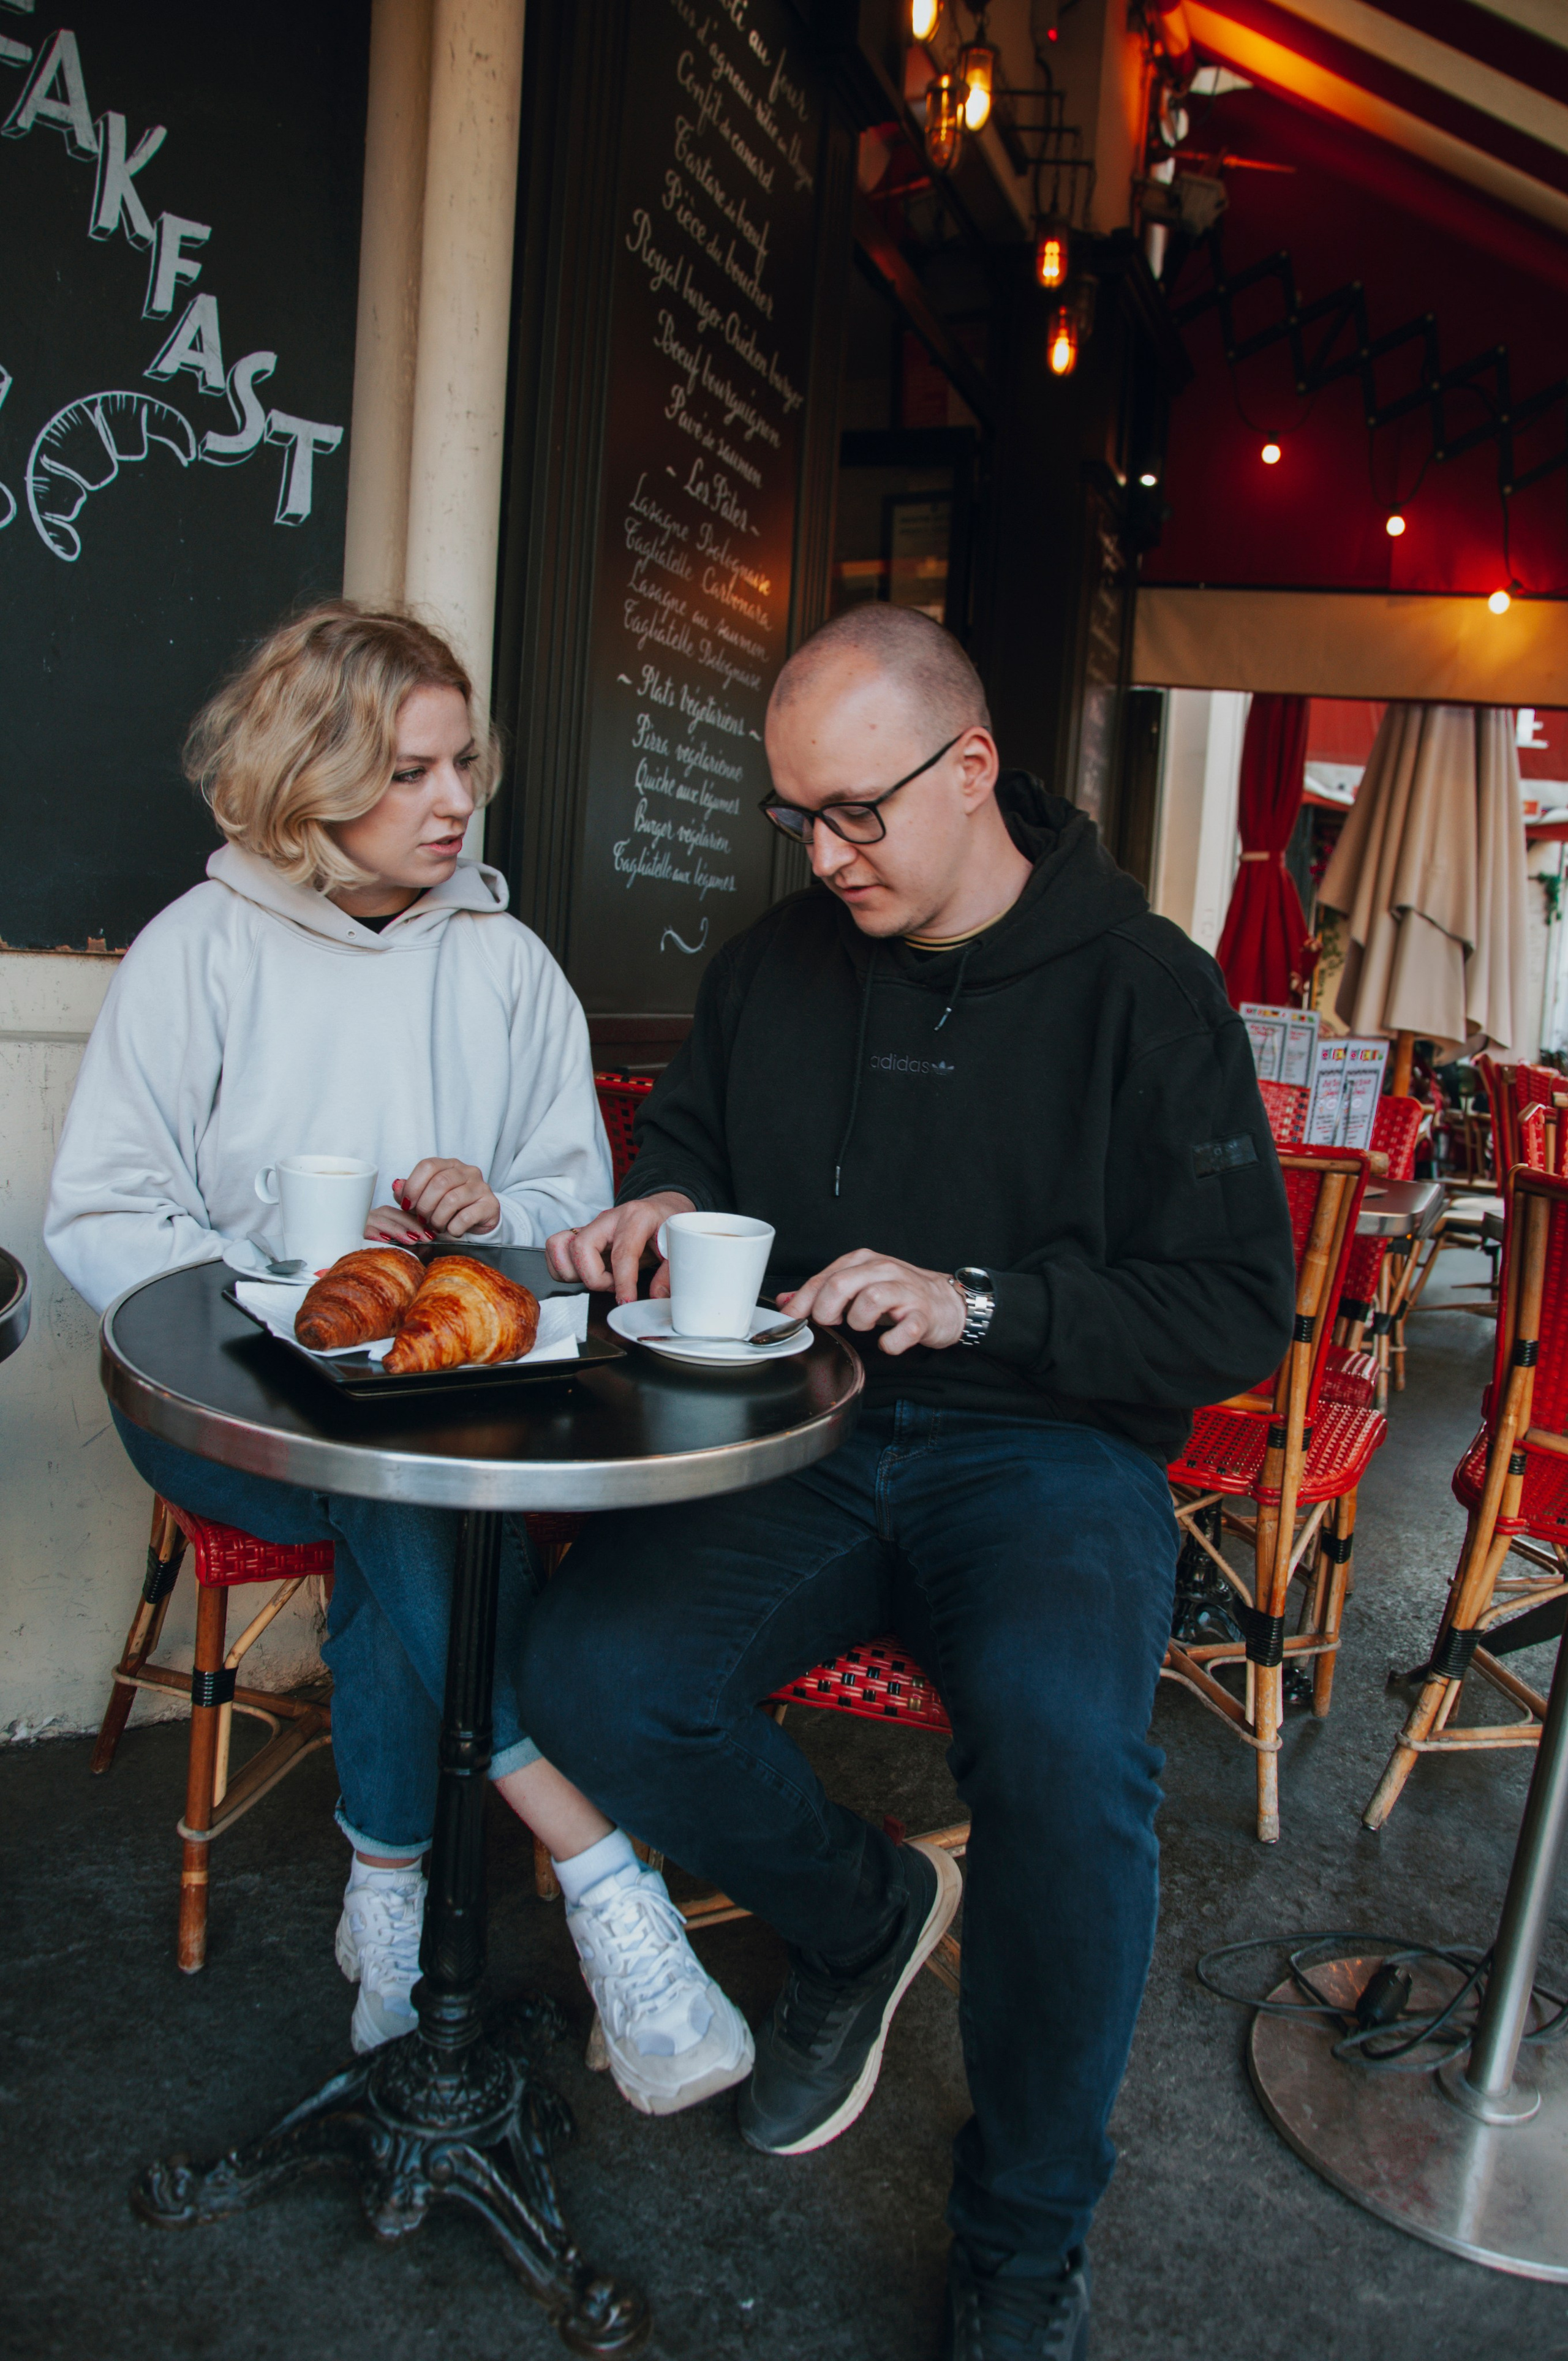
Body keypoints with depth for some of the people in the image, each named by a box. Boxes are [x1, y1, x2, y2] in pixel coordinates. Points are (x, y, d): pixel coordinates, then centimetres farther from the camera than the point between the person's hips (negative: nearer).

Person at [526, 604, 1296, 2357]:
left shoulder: (1144, 986, -2)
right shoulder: (774, 963, 10)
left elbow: (1238, 1310, -5)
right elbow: (684, 1143, 25)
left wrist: (977, 1304, -17)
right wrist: (664, 1211, 1)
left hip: (1044, 1449, -3)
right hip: (799, 1436, 4)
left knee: (1061, 1740, -34)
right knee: (587, 1676, -22)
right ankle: (864, 1912, 10)